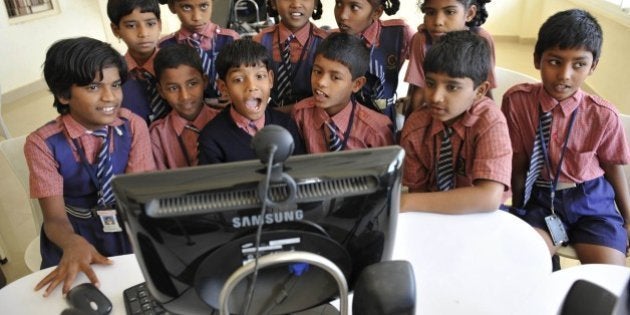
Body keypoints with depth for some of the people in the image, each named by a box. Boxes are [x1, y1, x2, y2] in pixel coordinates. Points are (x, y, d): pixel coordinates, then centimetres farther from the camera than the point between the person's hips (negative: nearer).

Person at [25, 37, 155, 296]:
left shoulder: (134, 126, -5)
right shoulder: (43, 143, -10)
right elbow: (54, 217, -14)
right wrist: (73, 244, -37)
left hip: (132, 231, 2)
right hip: (80, 235, -1)